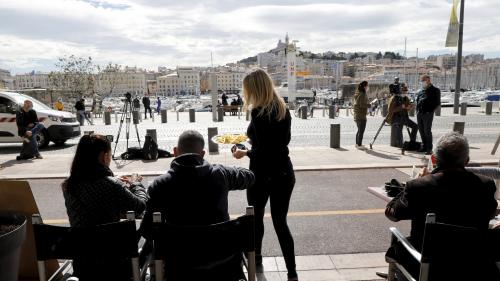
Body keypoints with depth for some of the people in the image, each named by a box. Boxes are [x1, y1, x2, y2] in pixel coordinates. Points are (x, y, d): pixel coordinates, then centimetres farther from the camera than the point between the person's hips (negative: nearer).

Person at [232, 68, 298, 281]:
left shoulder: (259, 113, -17)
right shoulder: (283, 109, 5)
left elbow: (262, 152, -20)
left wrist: (245, 153, -4)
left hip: (263, 174, -6)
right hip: (284, 173, 6)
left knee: (256, 218, 17)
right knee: (280, 222, 12)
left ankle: (256, 258, 36)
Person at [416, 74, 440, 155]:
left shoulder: (435, 90, -1)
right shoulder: (421, 91, 17)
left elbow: (437, 103, -4)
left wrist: (430, 110, -10)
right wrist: (417, 110, 11)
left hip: (427, 114, -7)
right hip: (419, 114, 7)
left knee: (427, 131, -8)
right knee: (421, 131, 11)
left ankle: (429, 149, -3)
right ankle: (424, 147, 21)